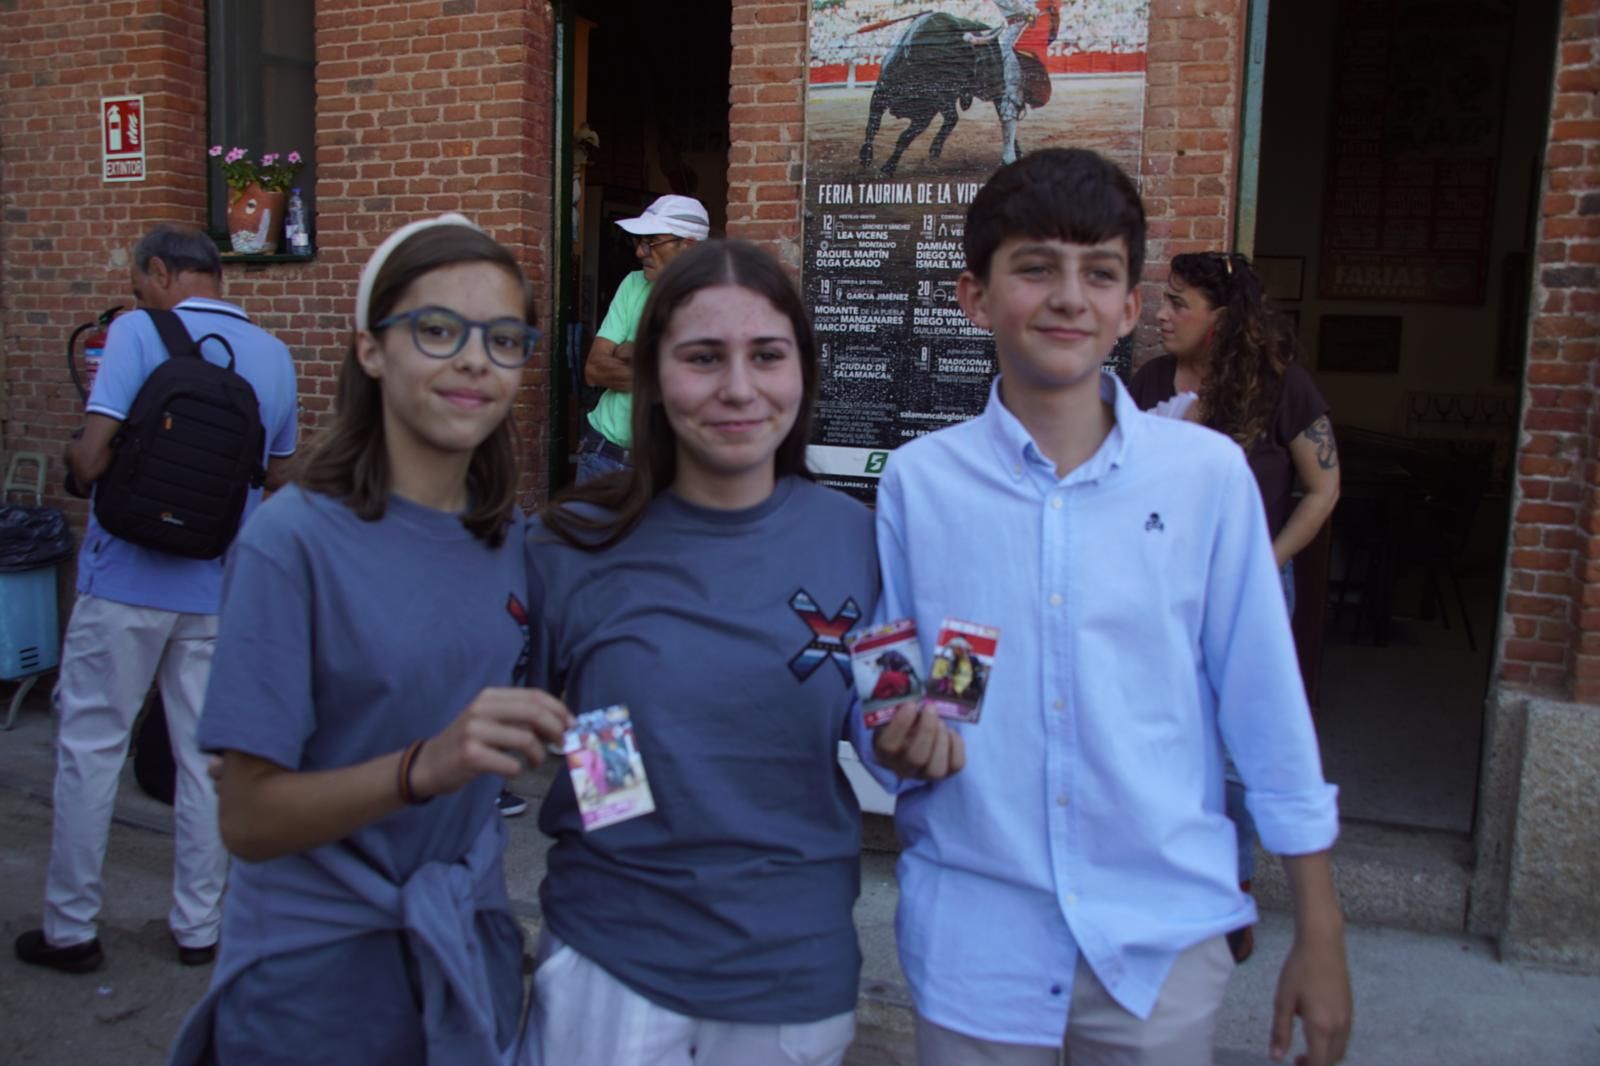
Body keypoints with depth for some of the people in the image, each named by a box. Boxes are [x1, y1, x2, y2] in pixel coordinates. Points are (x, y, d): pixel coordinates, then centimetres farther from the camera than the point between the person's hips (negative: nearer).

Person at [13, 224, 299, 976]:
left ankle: (70, 930, 19)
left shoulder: (138, 334, -10)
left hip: (126, 581, -4)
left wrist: (72, 455, 5)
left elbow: (91, 460, -16)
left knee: (89, 751, 9)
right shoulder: (273, 356, 5)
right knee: (205, 758, 11)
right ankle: (198, 928, 20)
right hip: (220, 589, 4)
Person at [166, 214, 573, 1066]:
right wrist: (423, 768, -32)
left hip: (472, 953, 5)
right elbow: (248, 819, -17)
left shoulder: (511, 540, -2)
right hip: (318, 969, -4)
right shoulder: (295, 540, -17)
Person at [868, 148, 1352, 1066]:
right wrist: (897, 740, -17)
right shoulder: (917, 481, -4)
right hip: (973, 940, 1)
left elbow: (1268, 706, 0)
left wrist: (1320, 937, 3)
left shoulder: (1209, 474, -6)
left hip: (1164, 940, 0)